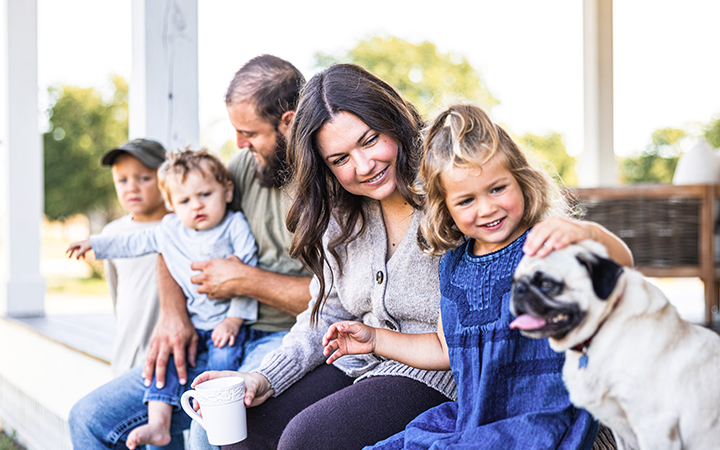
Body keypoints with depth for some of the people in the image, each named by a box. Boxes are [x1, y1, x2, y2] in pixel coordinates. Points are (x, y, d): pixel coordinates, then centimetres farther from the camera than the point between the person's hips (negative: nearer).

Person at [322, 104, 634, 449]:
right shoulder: (453, 265, 9)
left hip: (543, 422, -6)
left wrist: (585, 233, -50)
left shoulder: (544, 248, -10)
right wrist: (375, 339, 20)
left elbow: (621, 264, -29)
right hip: (470, 422, 6)